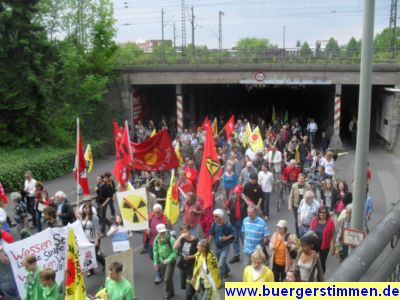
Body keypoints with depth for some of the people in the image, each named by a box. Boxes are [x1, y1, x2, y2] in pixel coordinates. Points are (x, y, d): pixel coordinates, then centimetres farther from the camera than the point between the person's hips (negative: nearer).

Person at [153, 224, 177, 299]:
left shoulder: (171, 240, -24)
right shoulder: (157, 239, -8)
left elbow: (175, 252, -19)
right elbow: (155, 251, 4)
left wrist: (168, 260, -28)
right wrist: (156, 262, 5)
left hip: (170, 261, -5)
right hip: (162, 261, 5)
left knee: (167, 279, -6)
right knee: (167, 278, 17)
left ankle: (168, 293, 18)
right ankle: (171, 292, 37)